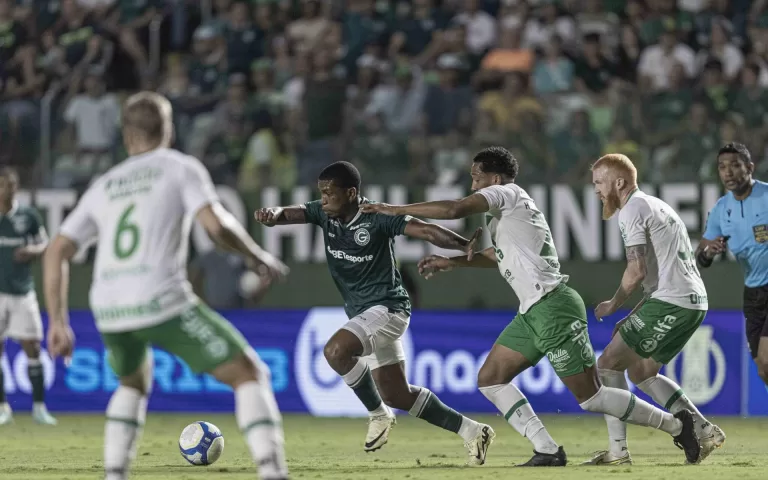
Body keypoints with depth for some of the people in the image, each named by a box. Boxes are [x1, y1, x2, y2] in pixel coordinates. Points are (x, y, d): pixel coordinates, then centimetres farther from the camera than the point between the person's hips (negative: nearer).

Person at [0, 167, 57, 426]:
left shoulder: (28, 216, 1)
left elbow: (44, 244, 10)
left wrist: (32, 251, -10)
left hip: (22, 292, 1)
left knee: (32, 348, -1)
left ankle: (39, 407, 7)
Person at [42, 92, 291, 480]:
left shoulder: (103, 186, 23)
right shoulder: (180, 168, 10)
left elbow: (56, 252, 17)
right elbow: (216, 226, -7)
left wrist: (58, 323, 20)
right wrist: (260, 258, 8)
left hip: (108, 311, 5)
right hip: (162, 302, -5)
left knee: (134, 382, 34)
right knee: (249, 374, 4)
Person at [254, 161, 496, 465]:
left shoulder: (378, 217, -18)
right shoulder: (325, 213, 0)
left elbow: (426, 231, -24)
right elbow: (291, 213, -13)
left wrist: (464, 246, -40)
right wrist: (273, 215, -38)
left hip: (387, 306, -8)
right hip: (363, 313, 8)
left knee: (336, 350, -30)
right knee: (395, 395, 11)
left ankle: (378, 415, -9)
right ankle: (471, 432, 23)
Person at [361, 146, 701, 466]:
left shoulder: (507, 194, -7)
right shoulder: (505, 213, 21)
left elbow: (454, 209, -20)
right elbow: (499, 255, 39)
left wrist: (396, 210, -11)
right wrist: (451, 262, 38)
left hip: (553, 307, -10)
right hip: (533, 312, 10)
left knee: (590, 396, -9)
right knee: (490, 379, 5)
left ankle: (675, 425, 3)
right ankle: (547, 451, 0)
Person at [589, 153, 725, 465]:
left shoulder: (632, 210, -7)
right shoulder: (656, 206, 24)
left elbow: (637, 270, -17)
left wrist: (614, 305, -1)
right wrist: (635, 316, 21)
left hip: (670, 303, -10)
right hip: (694, 302, 10)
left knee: (609, 364, -5)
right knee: (640, 372, 20)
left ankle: (617, 450, -10)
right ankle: (705, 431, 13)